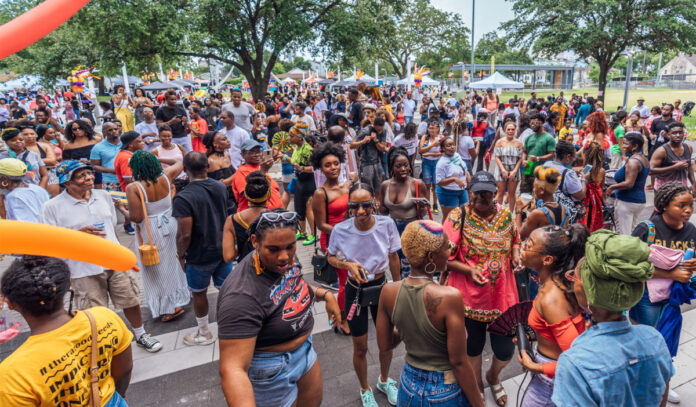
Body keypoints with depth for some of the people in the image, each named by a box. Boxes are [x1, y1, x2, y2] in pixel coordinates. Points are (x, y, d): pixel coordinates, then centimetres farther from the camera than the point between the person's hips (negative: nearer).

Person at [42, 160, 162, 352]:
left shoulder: (103, 196, 6)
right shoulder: (52, 207, -9)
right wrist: (78, 234, -23)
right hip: (84, 271, -4)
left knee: (131, 301, 14)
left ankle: (141, 335, 37)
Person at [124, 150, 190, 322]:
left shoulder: (133, 188, -22)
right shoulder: (165, 177, -9)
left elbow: (136, 217, -22)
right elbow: (181, 164, 11)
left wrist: (125, 211, -3)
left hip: (151, 232, -5)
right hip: (170, 224, 5)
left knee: (157, 268, 10)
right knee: (173, 262, 22)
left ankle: (169, 308, 20)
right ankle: (180, 299, 39)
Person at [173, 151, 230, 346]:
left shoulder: (183, 198, -23)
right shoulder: (221, 188, -4)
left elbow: (185, 235, -21)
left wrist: (181, 255, -7)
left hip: (200, 255, -5)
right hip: (224, 248, 5)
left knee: (199, 294, 16)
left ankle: (204, 334, 32)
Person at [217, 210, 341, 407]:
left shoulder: (286, 259, -11)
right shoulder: (242, 296, -36)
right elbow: (232, 368, -40)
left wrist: (325, 294, 1)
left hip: (303, 349, 8)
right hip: (271, 372, -7)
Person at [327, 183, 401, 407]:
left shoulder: (387, 224, -18)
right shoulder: (340, 230, -21)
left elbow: (393, 257, -2)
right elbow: (331, 257, -3)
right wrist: (348, 264, -23)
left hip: (381, 286, 2)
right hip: (355, 290, -1)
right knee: (360, 347, 13)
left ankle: (384, 380, 50)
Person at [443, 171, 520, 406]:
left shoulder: (505, 214, -2)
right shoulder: (458, 217, -14)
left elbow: (515, 240, 16)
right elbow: (445, 257, -13)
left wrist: (516, 254, -5)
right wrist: (470, 270, -24)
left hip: (503, 296, 3)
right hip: (470, 296, -2)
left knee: (505, 351, 10)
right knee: (473, 348, 17)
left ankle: (493, 376, 48)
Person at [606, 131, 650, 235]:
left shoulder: (632, 161, -18)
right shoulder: (645, 159, 13)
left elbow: (629, 183, -26)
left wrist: (612, 187, -14)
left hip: (627, 202, -10)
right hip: (640, 201, 10)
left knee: (623, 234, -4)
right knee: (633, 233, 17)